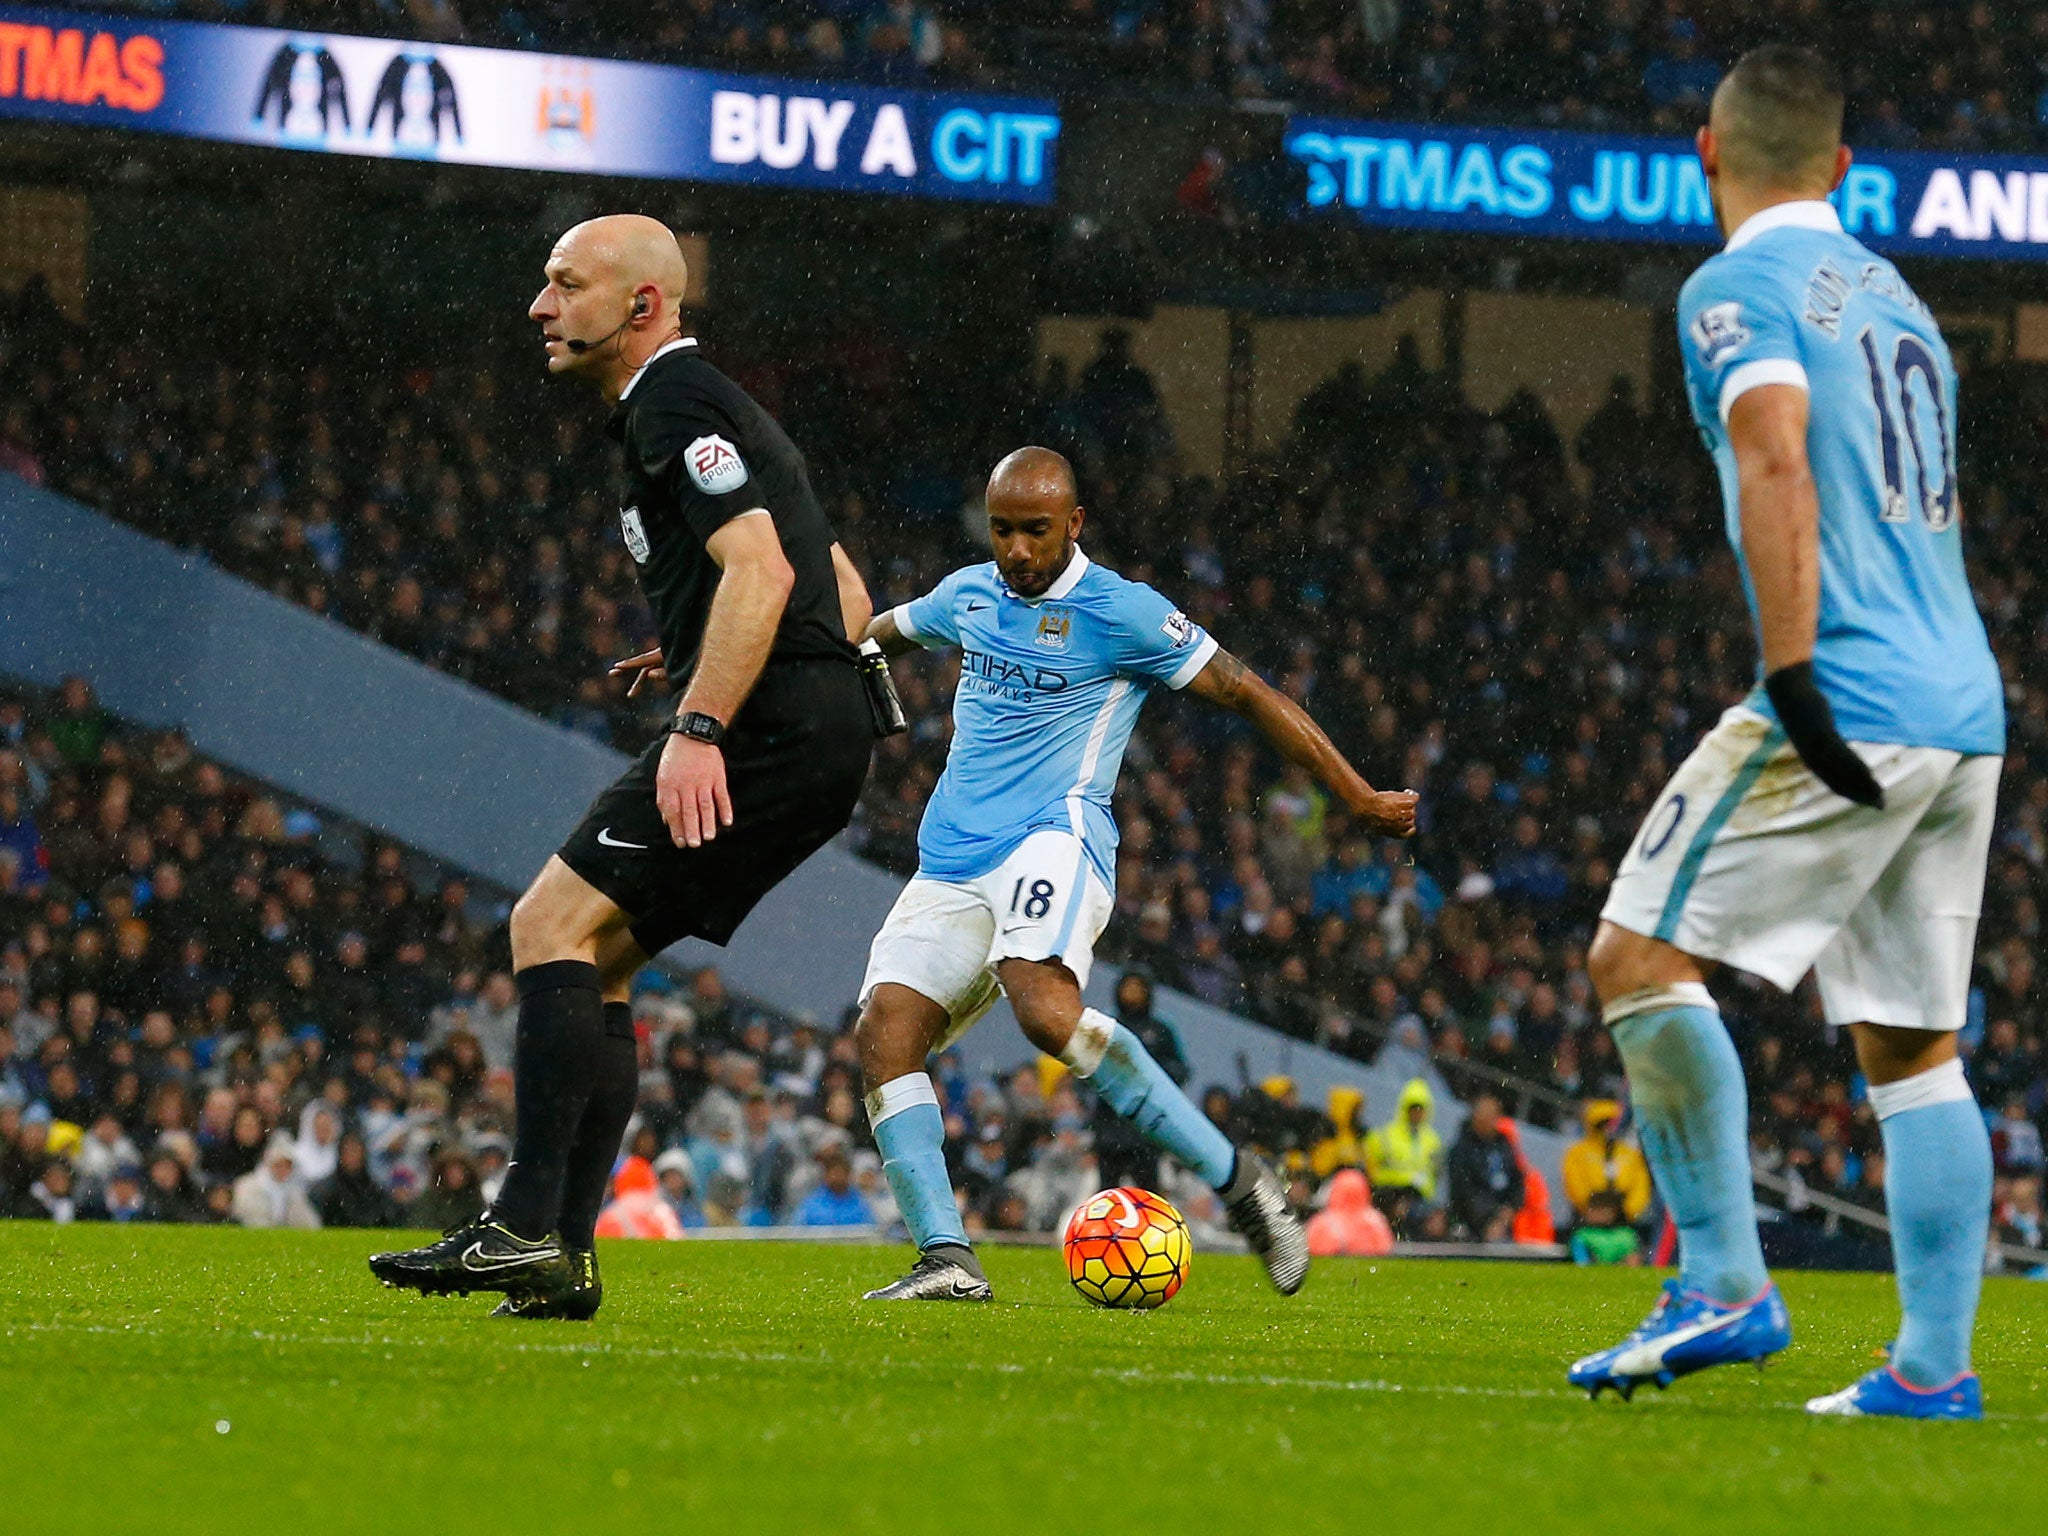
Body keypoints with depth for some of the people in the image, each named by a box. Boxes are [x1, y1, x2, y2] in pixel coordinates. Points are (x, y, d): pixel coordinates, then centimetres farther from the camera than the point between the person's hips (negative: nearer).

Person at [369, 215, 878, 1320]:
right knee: (589, 959, 11)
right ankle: (563, 1252, 5)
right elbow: (846, 599, 27)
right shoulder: (706, 407, 25)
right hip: (820, 740, 10)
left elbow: (760, 571, -22)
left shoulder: (673, 406, -7)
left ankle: (528, 1227, -19)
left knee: (550, 926, -13)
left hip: (768, 732, -10)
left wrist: (700, 725, -28)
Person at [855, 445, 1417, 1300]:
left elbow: (1247, 695, 0)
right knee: (883, 1031, -16)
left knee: (1044, 1008, -34)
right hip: (949, 868, 7)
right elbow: (882, 631, 37)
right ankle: (946, 1259, -19)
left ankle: (1234, 1179, -25)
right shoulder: (969, 596, 16)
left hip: (1057, 838, -7)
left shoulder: (1119, 613, -3)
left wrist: (1361, 802, 0)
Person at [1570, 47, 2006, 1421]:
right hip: (1965, 713, 8)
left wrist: (1794, 678, -24)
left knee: (1640, 959, -5)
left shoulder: (1739, 288, -3)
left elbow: (1777, 467, -18)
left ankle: (1727, 1289, -10)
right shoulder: (1895, 295, 21)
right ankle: (1935, 1365, 5)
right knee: (1910, 1044, 9)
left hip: (1849, 702, -8)